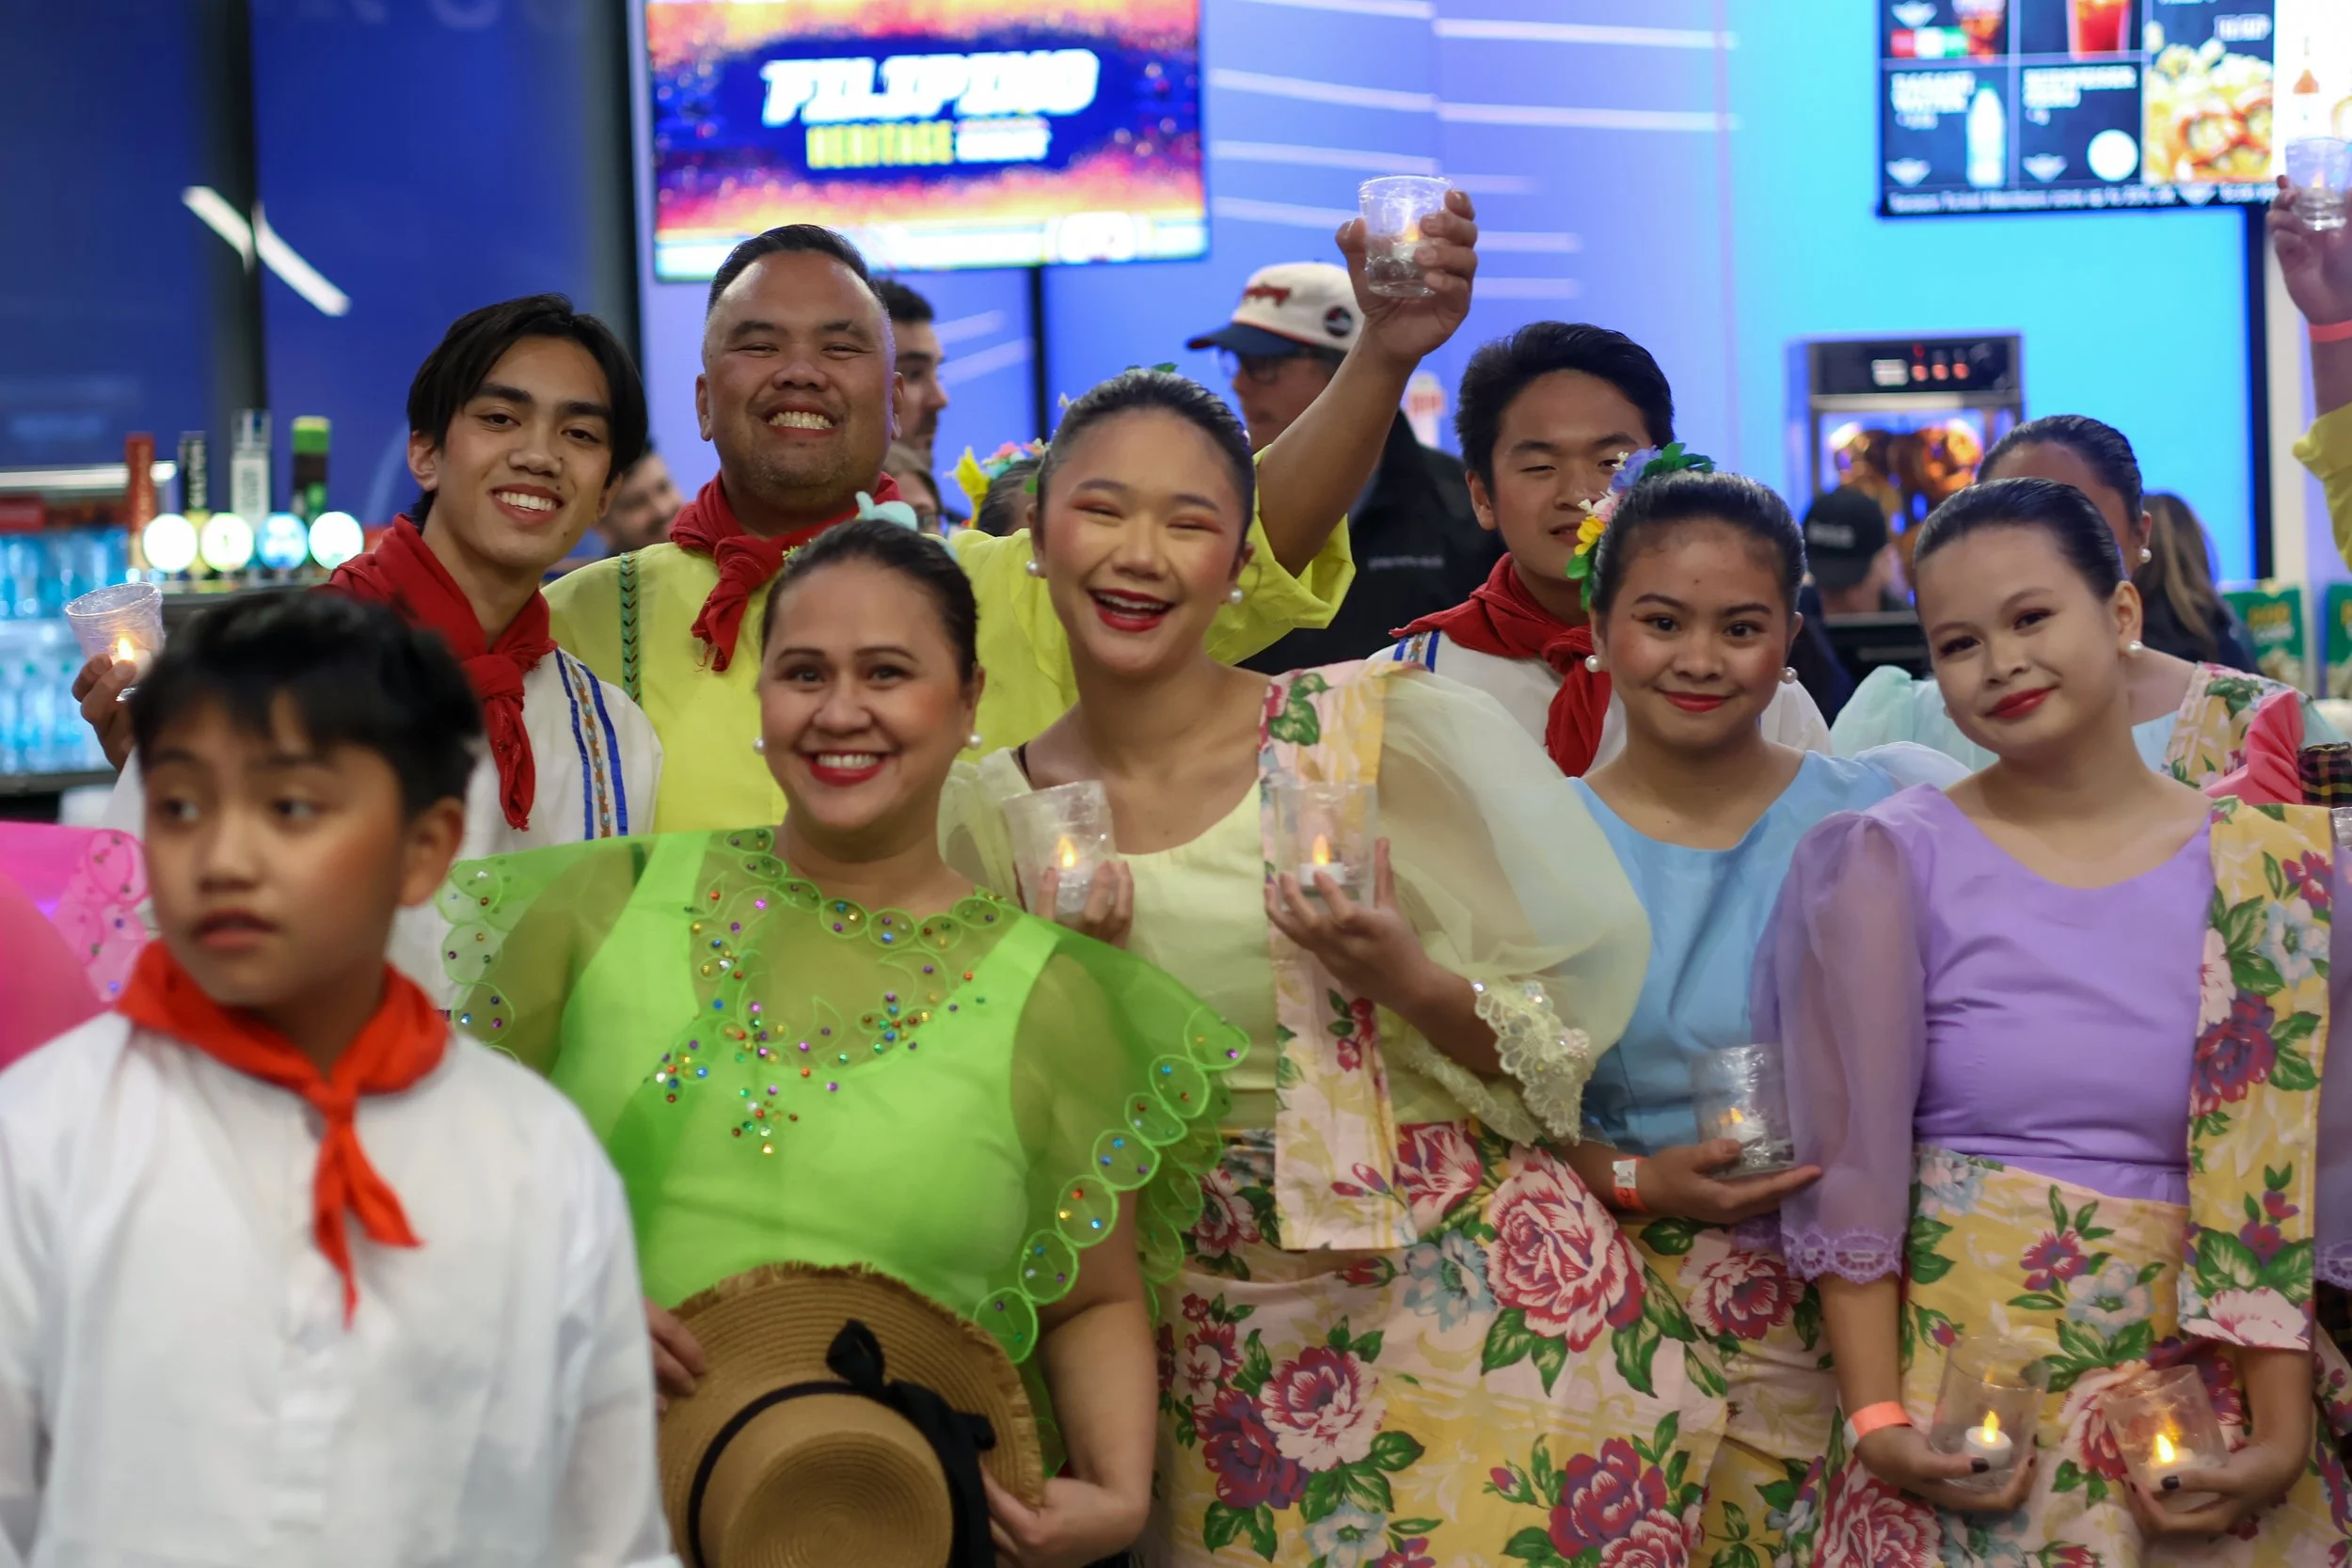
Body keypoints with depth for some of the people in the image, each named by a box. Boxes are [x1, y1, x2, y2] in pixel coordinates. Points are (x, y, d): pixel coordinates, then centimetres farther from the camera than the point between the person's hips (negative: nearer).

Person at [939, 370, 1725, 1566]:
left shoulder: (1383, 735, -10)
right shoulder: (991, 817, 0)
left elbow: (1558, 1043, -4)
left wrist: (1406, 983, -23)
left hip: (1479, 1312, -2)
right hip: (1225, 1350, 3)